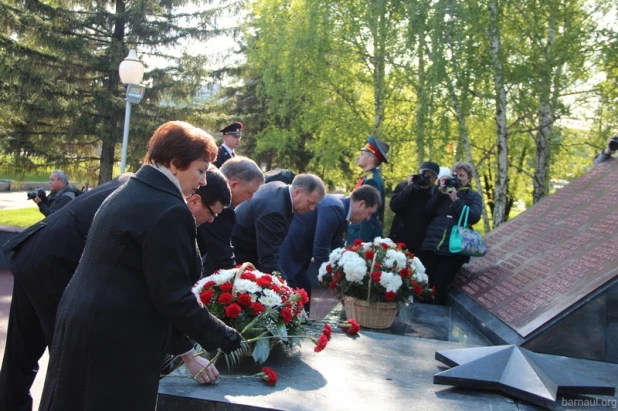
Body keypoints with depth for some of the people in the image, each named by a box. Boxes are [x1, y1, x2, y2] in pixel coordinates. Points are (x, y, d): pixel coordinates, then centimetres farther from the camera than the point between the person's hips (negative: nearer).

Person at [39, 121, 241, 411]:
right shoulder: (170, 211, -20)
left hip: (79, 323, 10)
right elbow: (172, 297, -21)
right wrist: (221, 336, -8)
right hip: (116, 341, -9)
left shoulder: (127, 193, 11)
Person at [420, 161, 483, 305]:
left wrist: (455, 200, -10)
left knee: (440, 285, -6)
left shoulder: (474, 196, 12)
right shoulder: (443, 191, 17)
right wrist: (440, 191, -3)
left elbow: (474, 217, -7)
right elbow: (428, 211, 4)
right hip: (432, 244, 2)